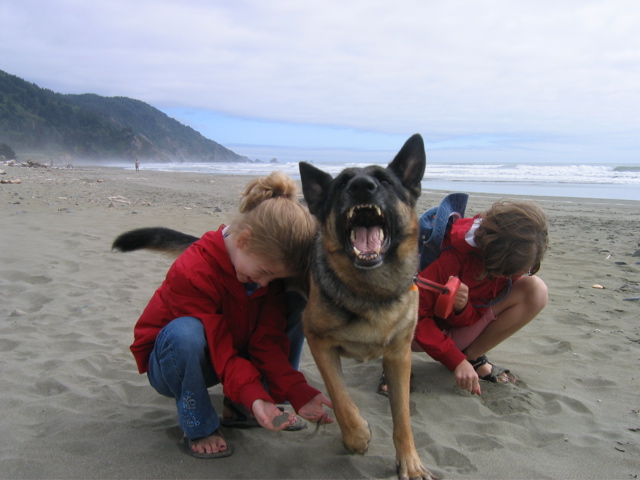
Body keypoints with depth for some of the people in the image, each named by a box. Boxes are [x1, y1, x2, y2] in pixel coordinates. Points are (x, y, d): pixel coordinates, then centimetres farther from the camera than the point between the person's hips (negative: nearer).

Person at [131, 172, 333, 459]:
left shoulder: (270, 264, -13)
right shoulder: (192, 273, -31)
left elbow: (268, 341, -17)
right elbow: (220, 352, -31)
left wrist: (300, 394, -28)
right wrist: (255, 398, -44)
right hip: (170, 361, -5)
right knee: (185, 331, -41)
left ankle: (237, 408, -4)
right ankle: (199, 428, -16)